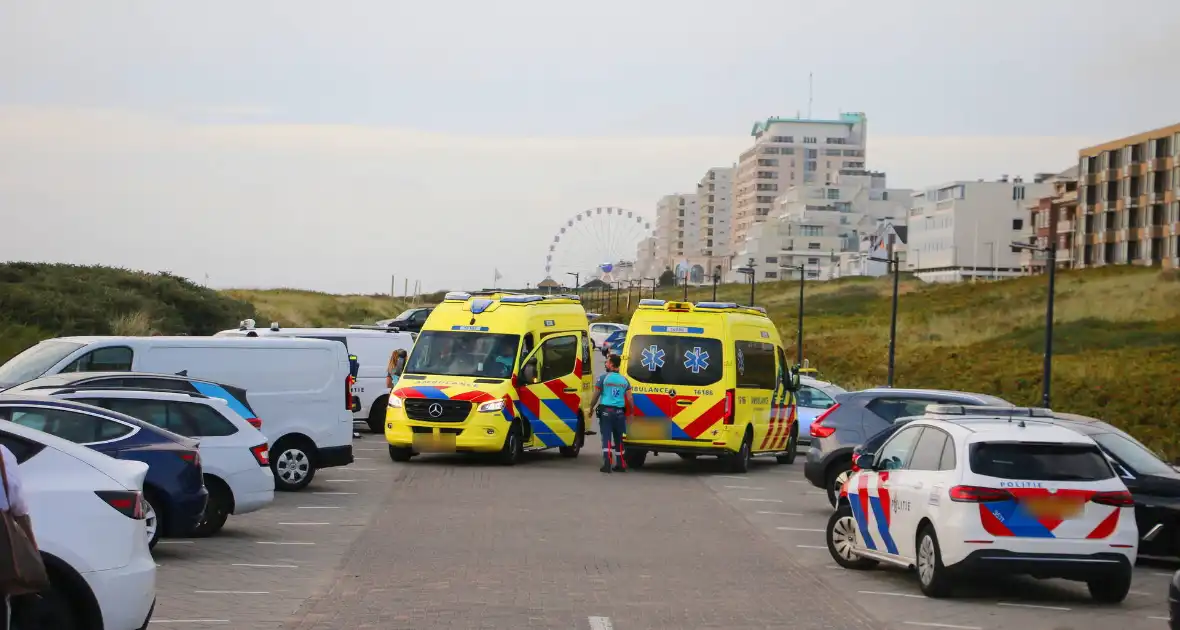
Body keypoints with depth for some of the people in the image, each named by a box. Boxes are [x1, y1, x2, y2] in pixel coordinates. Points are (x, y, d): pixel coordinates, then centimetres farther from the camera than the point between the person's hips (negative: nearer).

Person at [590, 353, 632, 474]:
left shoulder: (603, 377, -3)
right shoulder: (624, 380, 8)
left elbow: (596, 396, -1)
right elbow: (629, 399, 6)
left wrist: (591, 409, 12)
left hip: (606, 411, -3)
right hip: (620, 412, 3)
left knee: (606, 437, -4)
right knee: (619, 438, 12)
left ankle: (607, 463, -14)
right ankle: (620, 465, 15)